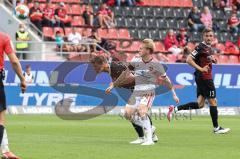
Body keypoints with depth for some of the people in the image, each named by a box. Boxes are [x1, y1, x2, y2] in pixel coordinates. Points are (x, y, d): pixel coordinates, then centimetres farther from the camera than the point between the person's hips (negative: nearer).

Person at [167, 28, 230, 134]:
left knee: (200, 104, 8)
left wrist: (212, 60, 7)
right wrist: (200, 69, -20)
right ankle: (216, 128, 7)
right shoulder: (201, 47, -14)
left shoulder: (209, 48, 14)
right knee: (213, 101, -1)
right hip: (204, 77, -9)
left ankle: (175, 109, 6)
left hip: (207, 78, 9)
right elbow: (189, 60, -17)